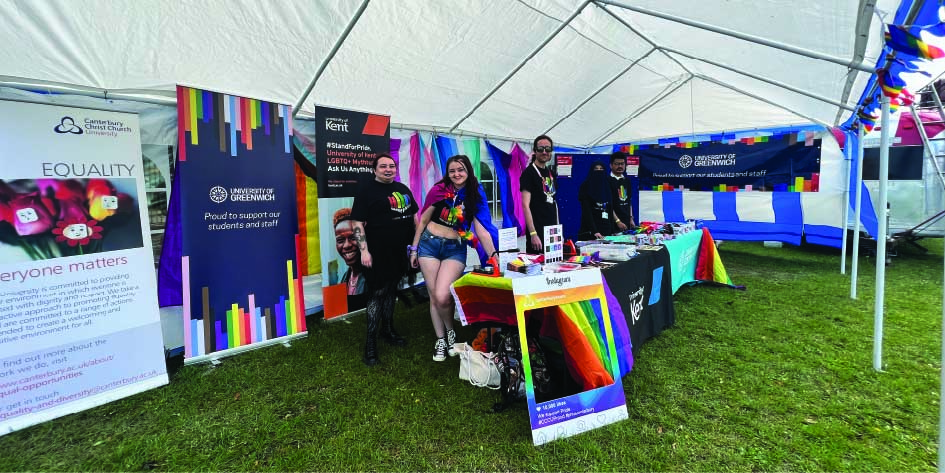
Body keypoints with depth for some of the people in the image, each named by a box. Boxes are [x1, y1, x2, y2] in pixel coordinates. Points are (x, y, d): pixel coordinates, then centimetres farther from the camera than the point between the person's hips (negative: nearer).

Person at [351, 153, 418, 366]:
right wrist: (364, 250, -19)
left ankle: (387, 329, 33)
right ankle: (370, 342, 5)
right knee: (377, 293, -4)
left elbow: (414, 216, 19)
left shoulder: (403, 189, 12)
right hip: (378, 253, -6)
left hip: (399, 251, 6)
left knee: (392, 290, 17)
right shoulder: (367, 190, -7)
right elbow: (358, 223, -12)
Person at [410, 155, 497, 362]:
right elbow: (423, 220, 6)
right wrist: (414, 249, 7)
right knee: (434, 297, 3)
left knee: (442, 297, -17)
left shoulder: (475, 195, 0)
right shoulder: (439, 190, -3)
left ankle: (451, 332, 13)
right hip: (429, 244, 1)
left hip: (455, 249, -1)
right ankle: (440, 339, 23)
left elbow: (482, 229, -3)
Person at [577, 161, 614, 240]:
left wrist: (612, 231, 7)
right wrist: (594, 231, -22)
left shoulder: (606, 186, 13)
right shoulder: (586, 187, -3)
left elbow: (610, 210, 15)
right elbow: (586, 211, -13)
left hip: (606, 228, 5)